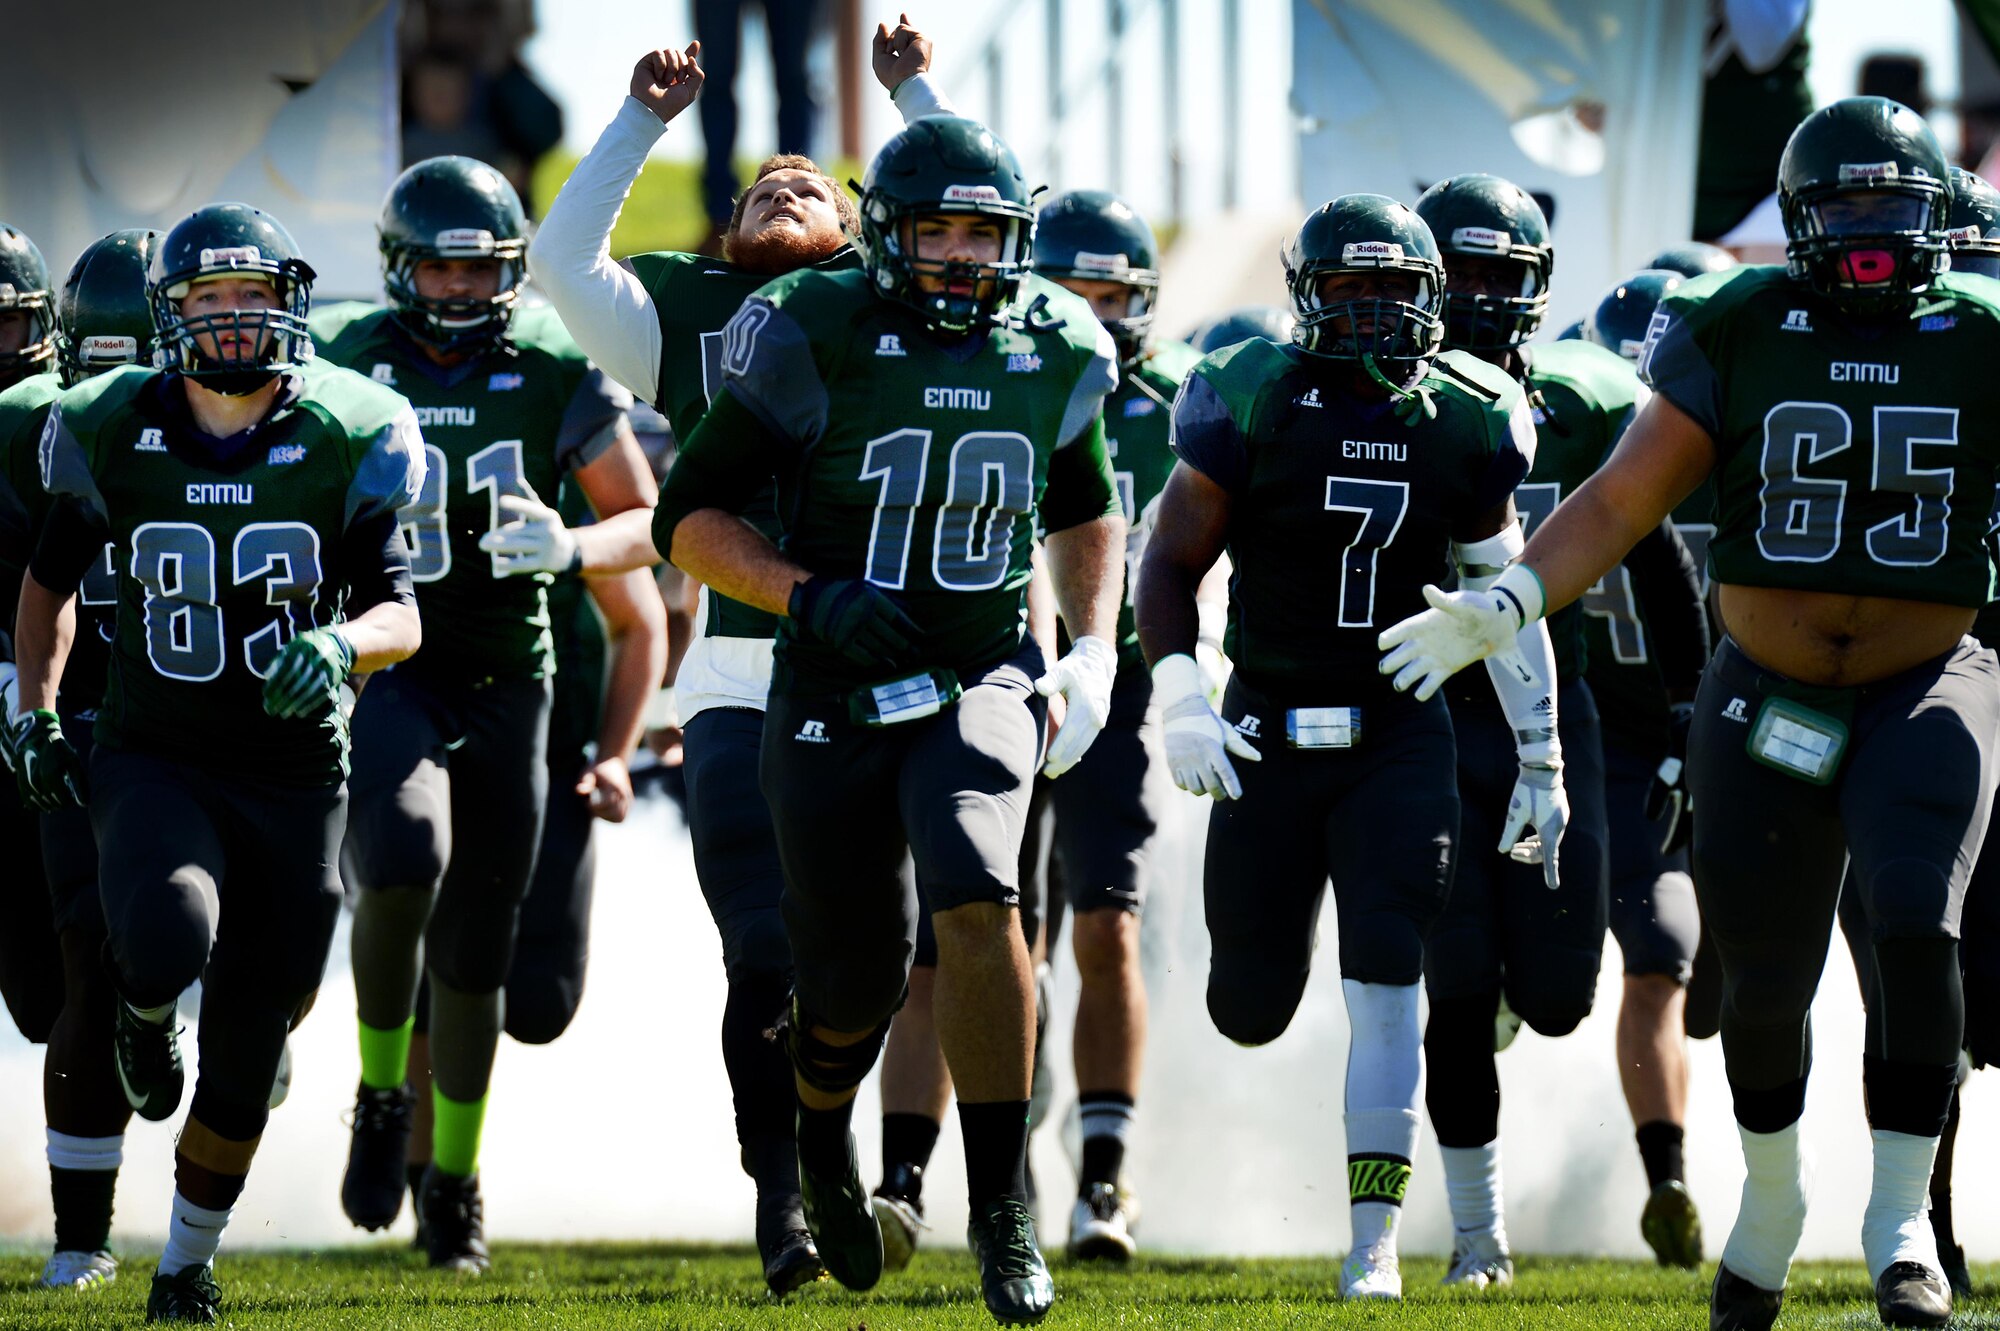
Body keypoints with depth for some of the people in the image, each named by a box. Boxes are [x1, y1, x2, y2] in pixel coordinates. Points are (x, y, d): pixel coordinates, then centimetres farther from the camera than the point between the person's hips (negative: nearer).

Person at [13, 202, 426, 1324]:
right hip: (154, 759, -1)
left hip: (296, 774, 1)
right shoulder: (114, 434, -3)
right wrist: (36, 713, 5)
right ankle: (147, 1010, 7)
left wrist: (341, 643, -29)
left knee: (244, 1064, 3)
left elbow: (401, 613, -7)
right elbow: (54, 578, 14)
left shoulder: (345, 441, -7)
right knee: (169, 937, -32)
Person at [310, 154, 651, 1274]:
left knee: (477, 941, 8)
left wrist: (569, 547, -19)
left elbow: (645, 518, 2)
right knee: (404, 857, -29)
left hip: (505, 677, 2)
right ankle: (384, 1096, -5)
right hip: (385, 666, -2)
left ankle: (455, 1171, 28)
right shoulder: (342, 363, -4)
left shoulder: (554, 372, -3)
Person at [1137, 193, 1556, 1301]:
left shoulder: (1463, 423, -1)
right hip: (1266, 730, -1)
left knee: (1387, 987, -12)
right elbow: (1171, 562, -2)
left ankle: (1374, 1242, -7)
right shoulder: (1252, 407, -9)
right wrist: (1179, 700, -15)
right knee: (1251, 1010, 5)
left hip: (1397, 739, 1)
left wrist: (1541, 764, 9)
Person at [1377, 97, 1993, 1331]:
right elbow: (1620, 502, -4)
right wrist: (1505, 604, -17)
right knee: (1765, 980, 5)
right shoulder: (1742, 335, -3)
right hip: (1769, 705, 1)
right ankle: (1773, 1198, 35)